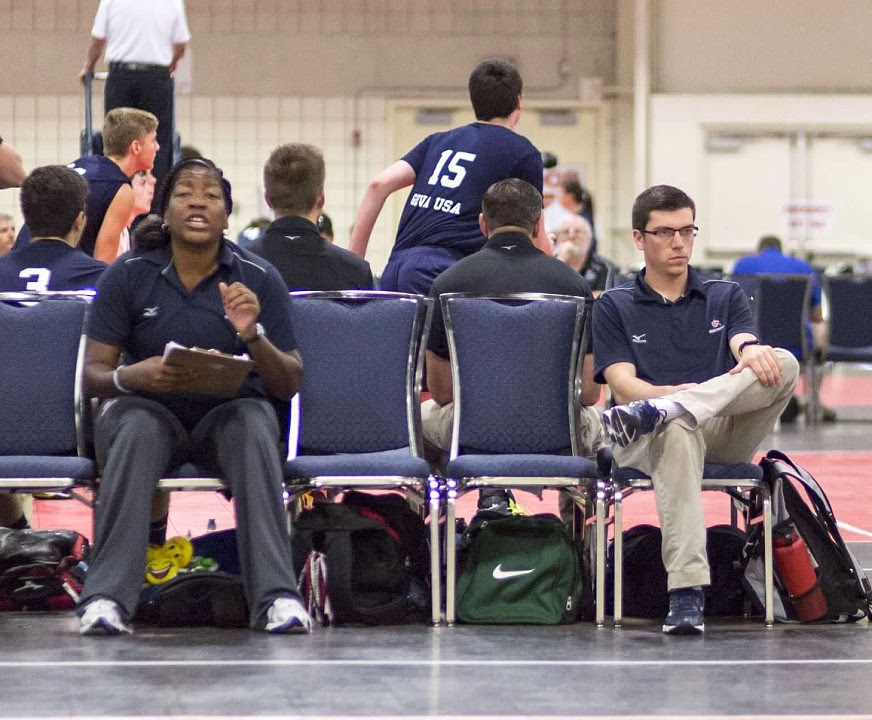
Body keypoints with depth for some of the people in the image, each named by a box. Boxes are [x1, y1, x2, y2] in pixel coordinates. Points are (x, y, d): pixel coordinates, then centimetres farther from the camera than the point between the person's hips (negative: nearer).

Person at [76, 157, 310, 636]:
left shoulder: (259, 279, 2)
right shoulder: (128, 274, 1)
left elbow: (289, 385, 1)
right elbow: (92, 374, 0)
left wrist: (252, 334, -19)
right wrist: (131, 377, -24)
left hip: (228, 412, 0)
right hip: (149, 408, 0)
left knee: (253, 423, -34)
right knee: (137, 428, -36)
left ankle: (276, 596, -42)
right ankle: (106, 597, -43)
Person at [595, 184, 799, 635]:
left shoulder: (725, 297, 22)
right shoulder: (614, 307, 16)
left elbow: (744, 343, 1)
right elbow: (621, 383, 1)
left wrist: (752, 350, -26)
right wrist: (670, 392, -23)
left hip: (726, 435, 2)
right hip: (646, 446, -2)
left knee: (782, 365, -27)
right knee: (677, 433, -42)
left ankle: (655, 414, -45)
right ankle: (686, 592, -53)